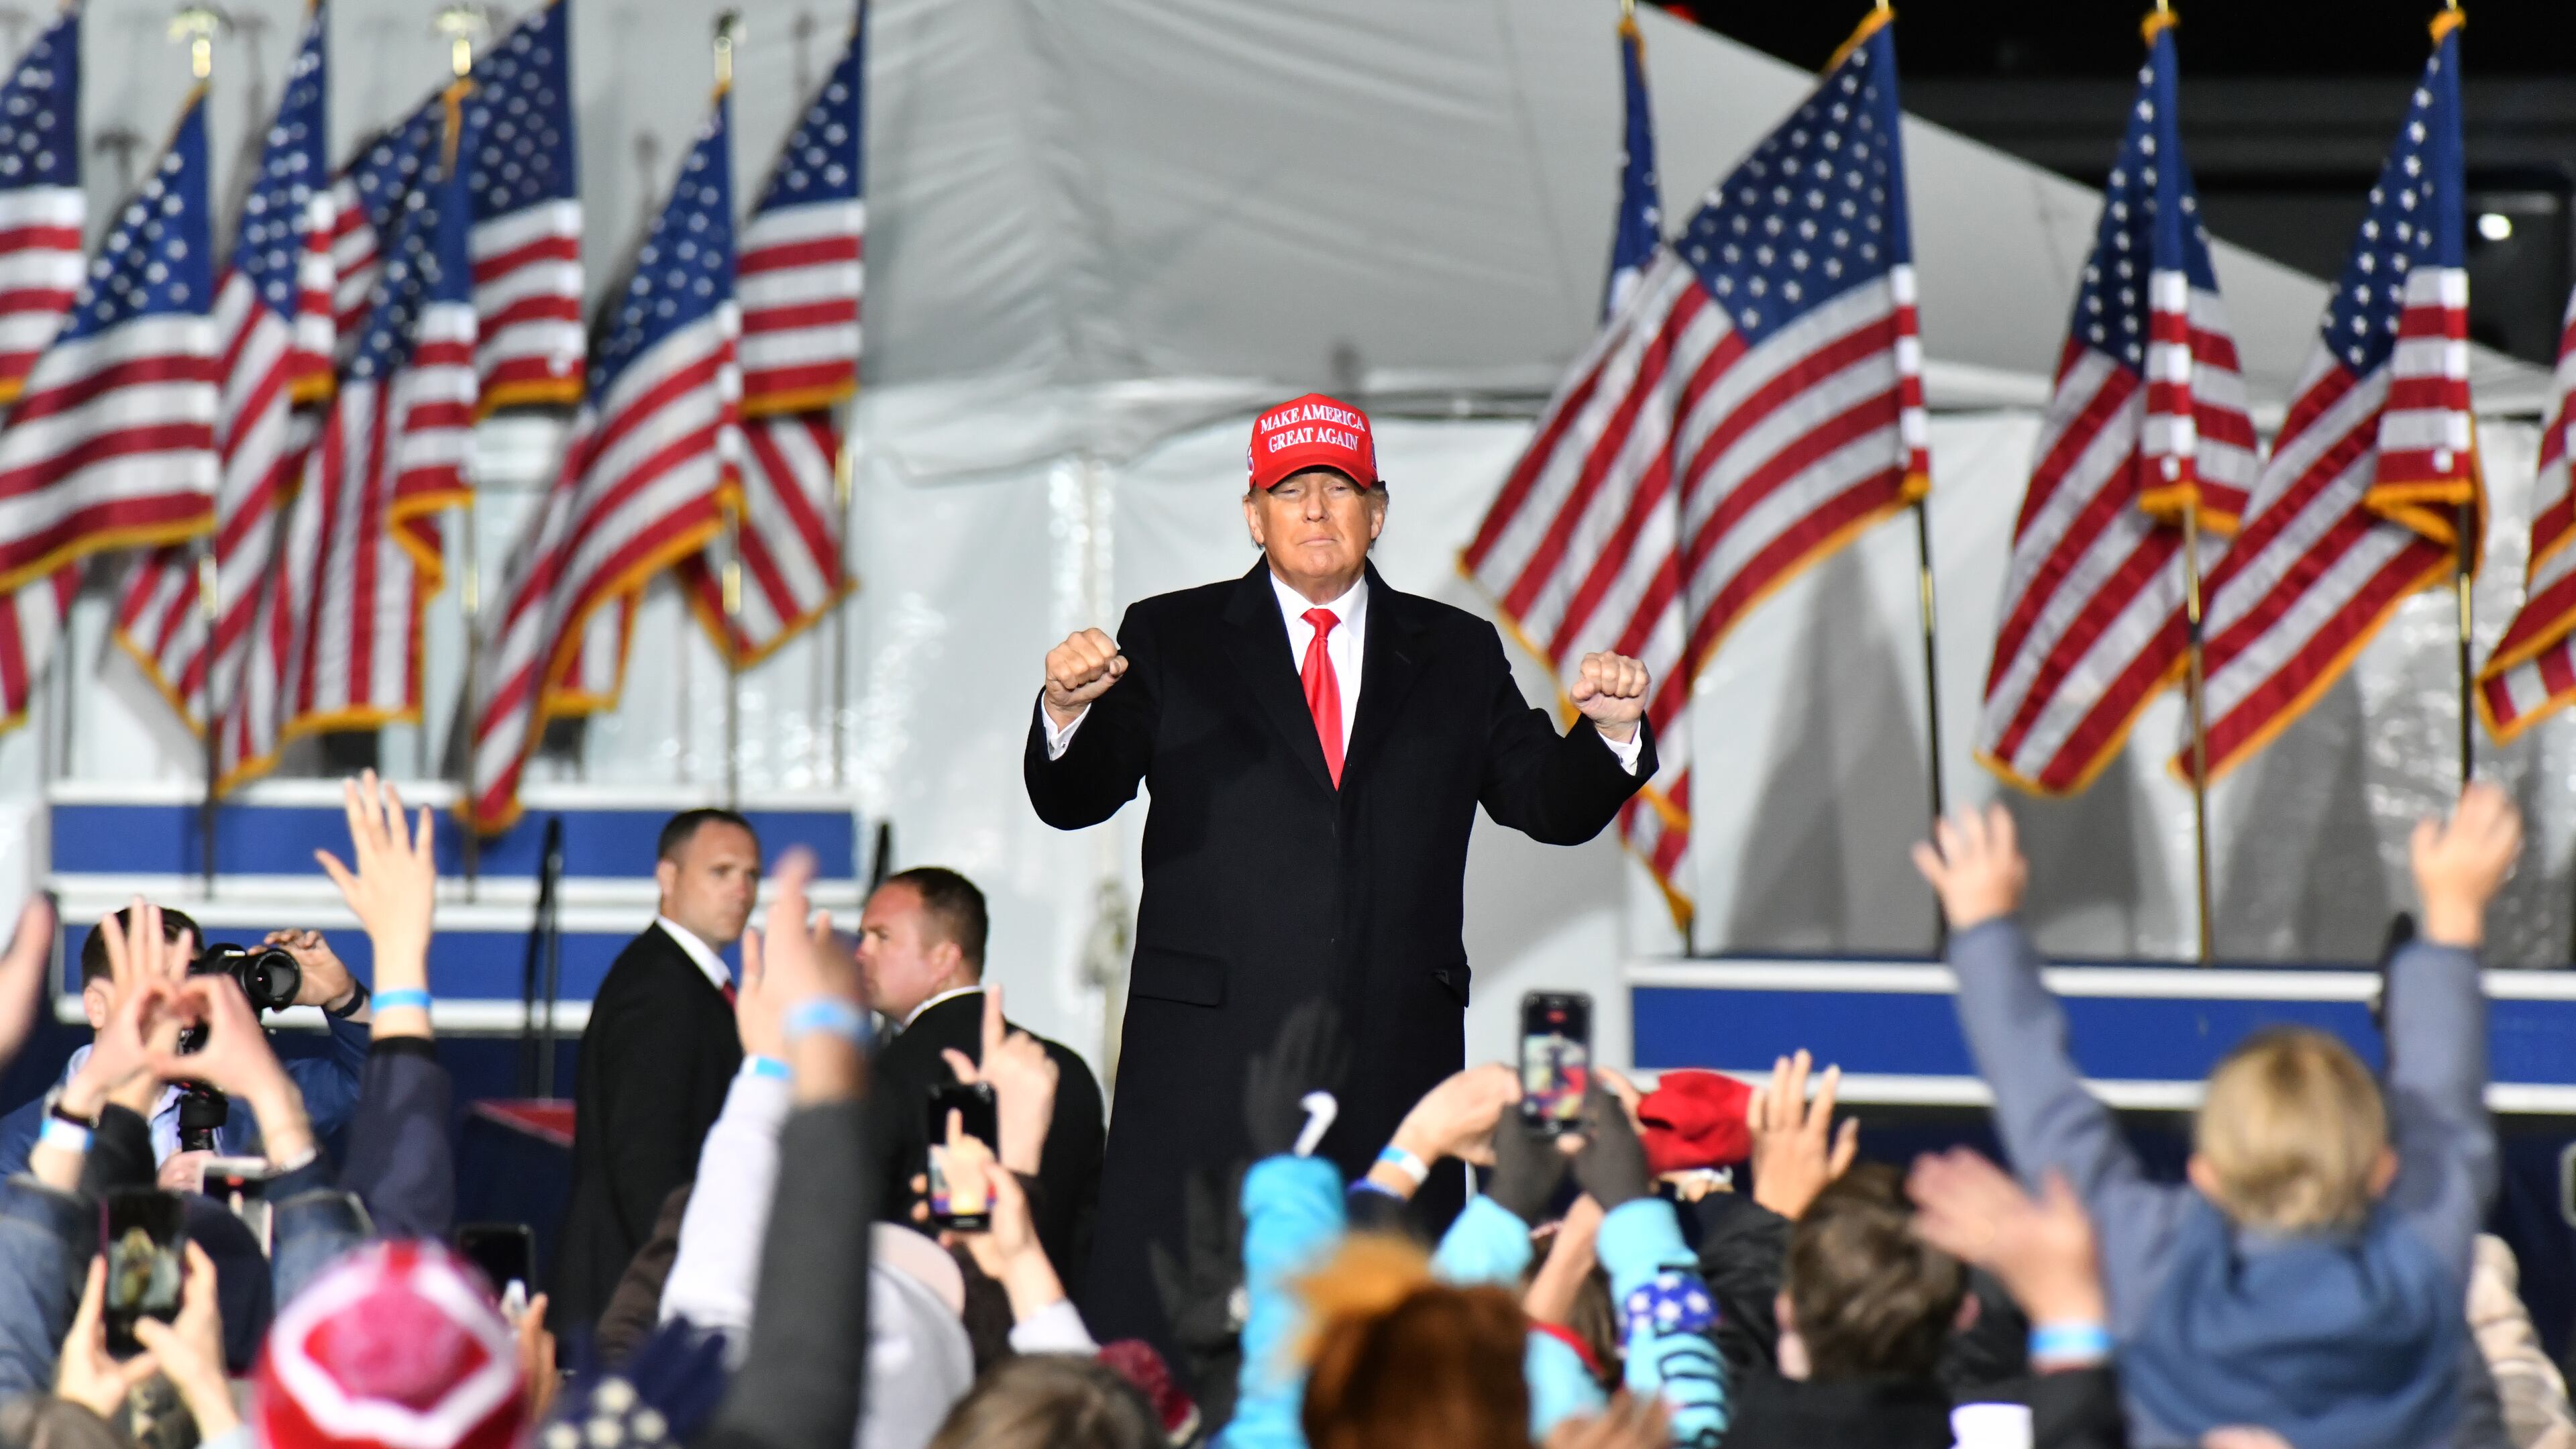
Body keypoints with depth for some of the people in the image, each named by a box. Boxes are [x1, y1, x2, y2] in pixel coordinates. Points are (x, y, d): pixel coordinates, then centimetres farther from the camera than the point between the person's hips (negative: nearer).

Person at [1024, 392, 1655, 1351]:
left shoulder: (1456, 655, 15)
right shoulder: (1171, 642, 9)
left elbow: (1551, 806, 12)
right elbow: (1074, 798, 1)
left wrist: (1611, 732, -9)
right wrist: (1068, 711, -21)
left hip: (1396, 1058, 2)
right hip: (1210, 1052, -2)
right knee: (1156, 1329, -6)